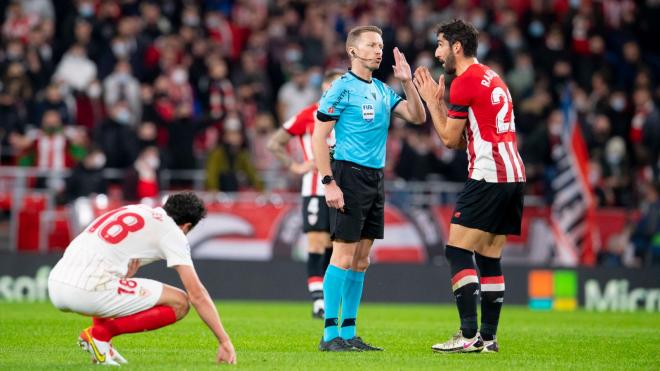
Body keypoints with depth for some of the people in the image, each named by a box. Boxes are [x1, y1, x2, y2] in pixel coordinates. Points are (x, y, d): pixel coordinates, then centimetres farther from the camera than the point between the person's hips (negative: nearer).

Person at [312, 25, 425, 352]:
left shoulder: (383, 91, 14)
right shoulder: (342, 88, -7)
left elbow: (417, 117, 11)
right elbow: (318, 137, -10)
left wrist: (407, 82, -1)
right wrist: (329, 183, -16)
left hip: (375, 178, 8)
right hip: (350, 175, -8)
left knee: (361, 259, 9)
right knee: (343, 256, -10)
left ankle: (349, 334, 14)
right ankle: (330, 334, -7)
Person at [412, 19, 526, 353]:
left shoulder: (465, 81, -8)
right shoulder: (493, 79, 20)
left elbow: (450, 139, -3)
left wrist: (431, 100, 8)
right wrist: (439, 101, 23)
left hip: (487, 176, -9)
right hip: (514, 176, 9)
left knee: (457, 251, -8)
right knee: (489, 258, 11)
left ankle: (469, 335, -15)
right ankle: (488, 337, 9)